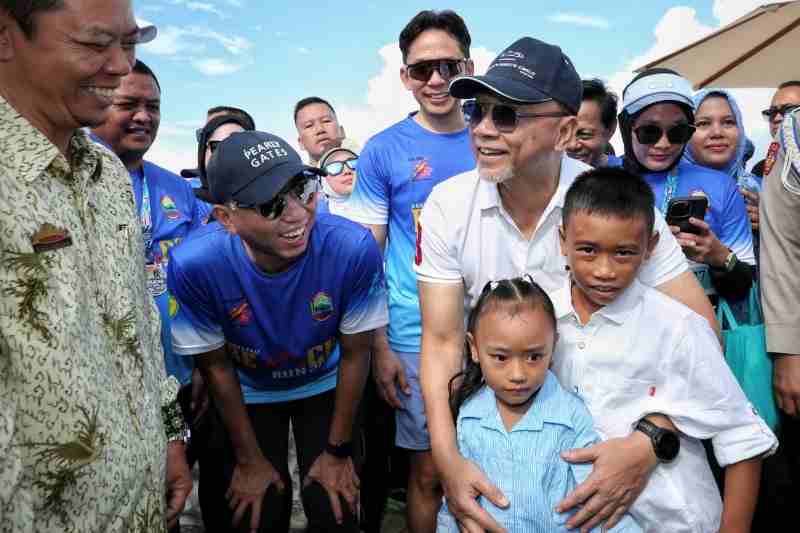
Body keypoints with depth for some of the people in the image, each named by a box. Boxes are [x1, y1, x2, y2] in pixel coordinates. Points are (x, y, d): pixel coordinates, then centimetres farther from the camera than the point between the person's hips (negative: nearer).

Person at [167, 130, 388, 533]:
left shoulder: (354, 249, -34)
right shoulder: (194, 265, -32)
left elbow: (354, 355, -17)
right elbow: (216, 366, -14)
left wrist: (338, 452, -6)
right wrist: (249, 460, -4)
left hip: (326, 387, 0)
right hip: (249, 394, 0)